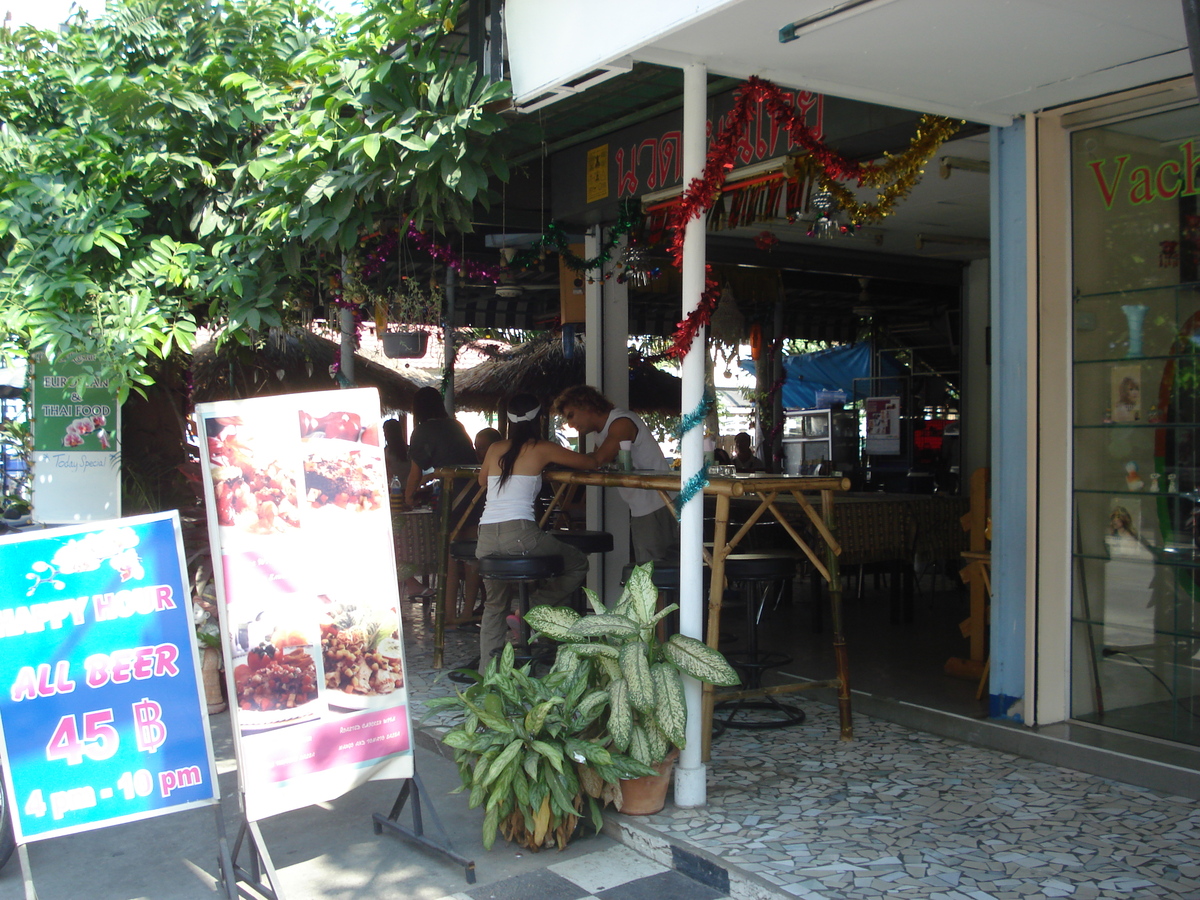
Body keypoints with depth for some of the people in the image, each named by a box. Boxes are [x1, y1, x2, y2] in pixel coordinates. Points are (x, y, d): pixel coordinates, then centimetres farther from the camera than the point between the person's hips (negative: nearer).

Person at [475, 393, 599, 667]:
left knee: (495, 603, 24)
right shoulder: (541, 449, 5)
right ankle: (532, 607, 3)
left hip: (485, 539, 5)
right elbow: (591, 463, 13)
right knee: (578, 565, 15)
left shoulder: (495, 449, 18)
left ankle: (486, 671, 17)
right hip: (519, 534, -5)